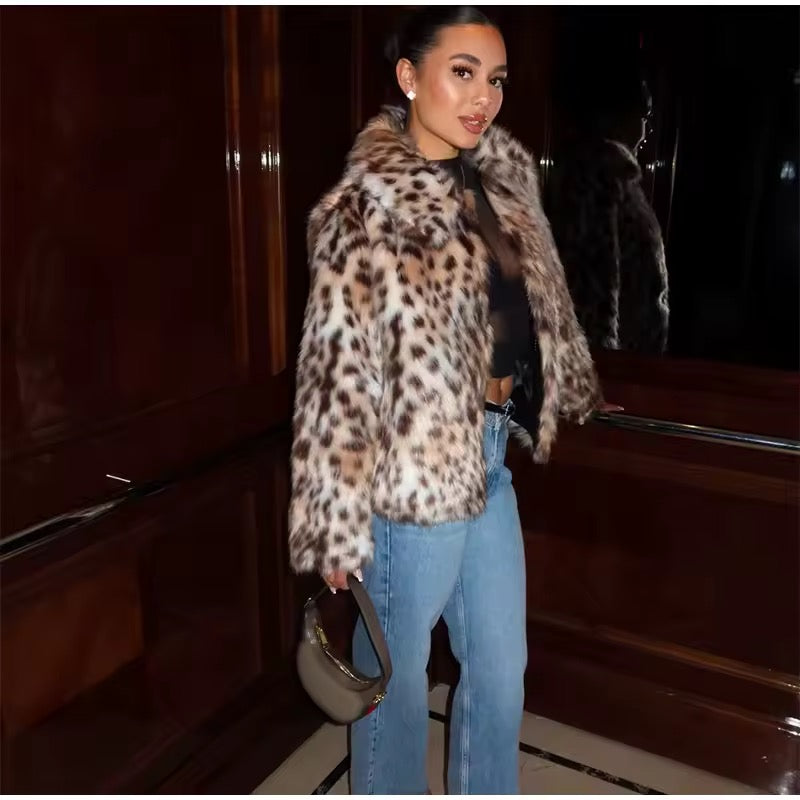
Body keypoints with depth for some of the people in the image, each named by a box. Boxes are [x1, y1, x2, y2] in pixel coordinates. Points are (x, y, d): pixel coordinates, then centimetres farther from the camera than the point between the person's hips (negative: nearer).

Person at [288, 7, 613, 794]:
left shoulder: (504, 178, 6)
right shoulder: (365, 208, -16)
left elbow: (541, 303, 19)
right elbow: (338, 370, -17)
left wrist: (570, 399, 26)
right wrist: (339, 524, -15)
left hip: (490, 454, 8)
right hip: (415, 464, -7)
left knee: (502, 662, 20)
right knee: (397, 669, 14)